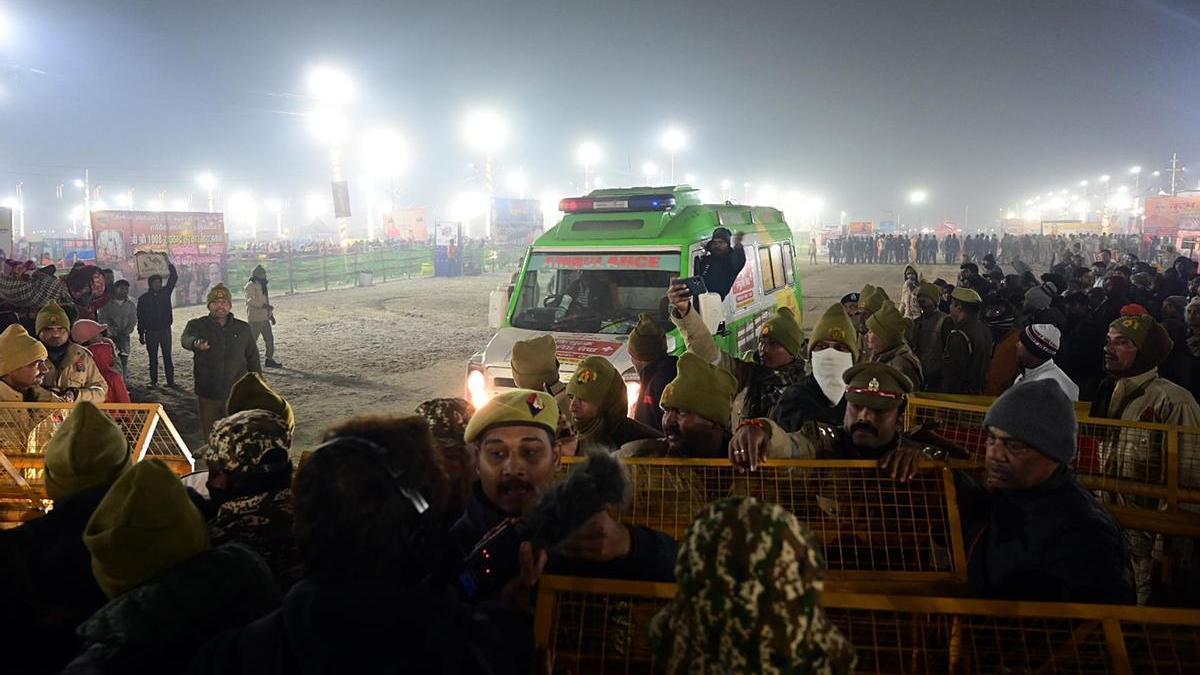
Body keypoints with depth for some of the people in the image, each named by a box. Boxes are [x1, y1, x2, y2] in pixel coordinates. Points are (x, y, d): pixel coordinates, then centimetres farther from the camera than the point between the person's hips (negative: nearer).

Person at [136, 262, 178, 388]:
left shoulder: (165, 292, 4)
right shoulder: (143, 298, 0)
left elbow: (174, 278, 0)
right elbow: (140, 317, 2)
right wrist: (141, 333, -1)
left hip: (165, 330, 1)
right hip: (151, 332, -1)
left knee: (167, 357, 2)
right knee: (153, 359, 5)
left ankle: (170, 381, 3)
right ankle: (154, 382, 10)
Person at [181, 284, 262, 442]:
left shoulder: (243, 329, 7)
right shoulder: (197, 325, 1)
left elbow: (253, 359, 13)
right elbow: (185, 339, -22)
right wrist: (196, 344, -47)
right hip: (208, 395, 0)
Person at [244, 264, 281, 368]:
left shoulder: (262, 285, 17)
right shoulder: (251, 285, -11)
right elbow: (250, 300, -24)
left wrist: (271, 315, 24)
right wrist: (263, 305, -34)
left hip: (265, 318, 9)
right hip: (255, 318, -9)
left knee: (269, 339, 10)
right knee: (252, 340, -3)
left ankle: (269, 360, 20)